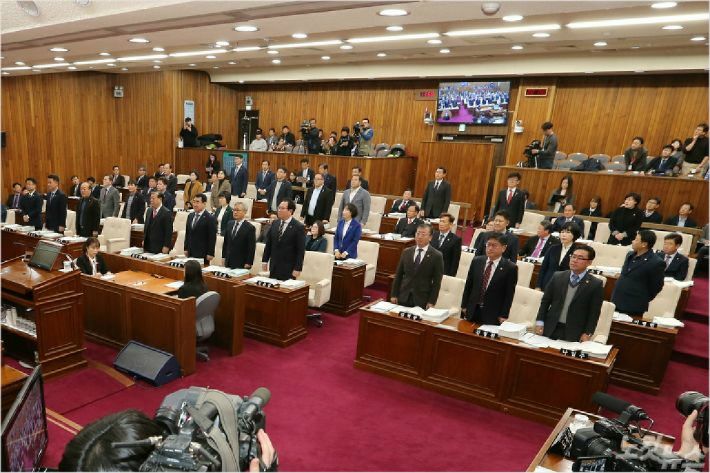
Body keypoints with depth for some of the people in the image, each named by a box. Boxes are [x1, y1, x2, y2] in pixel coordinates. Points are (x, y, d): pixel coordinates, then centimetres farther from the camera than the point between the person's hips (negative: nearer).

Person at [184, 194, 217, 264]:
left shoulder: (210, 219, -11)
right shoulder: (190, 216, 12)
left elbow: (212, 238, -11)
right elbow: (187, 234, 18)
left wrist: (210, 254, -13)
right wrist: (186, 249, 13)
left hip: (202, 254, -6)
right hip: (190, 253, 6)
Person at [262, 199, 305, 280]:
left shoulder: (299, 227, -11)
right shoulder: (274, 224, 7)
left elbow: (301, 250, -11)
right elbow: (268, 244, 14)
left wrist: (298, 269, -13)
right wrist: (265, 260, 10)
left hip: (288, 269, -5)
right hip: (273, 267, 5)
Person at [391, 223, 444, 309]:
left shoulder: (436, 256, -4)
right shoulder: (406, 252, 8)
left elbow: (437, 282, -4)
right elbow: (398, 275, 9)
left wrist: (431, 302, -9)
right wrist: (394, 295, 4)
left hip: (422, 300, -3)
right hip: (403, 298, 3)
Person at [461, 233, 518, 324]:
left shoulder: (510, 268, -7)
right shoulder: (476, 261, 5)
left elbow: (509, 294, -6)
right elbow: (468, 285, 9)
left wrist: (503, 316, -8)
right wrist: (464, 306, 6)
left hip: (493, 315, -3)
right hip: (472, 311, 4)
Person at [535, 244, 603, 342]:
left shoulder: (596, 284, -3)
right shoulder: (558, 276, 5)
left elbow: (594, 313, -3)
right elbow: (545, 301, 8)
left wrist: (588, 333, -9)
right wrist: (540, 322, 1)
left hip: (574, 334, -2)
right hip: (550, 329, 3)